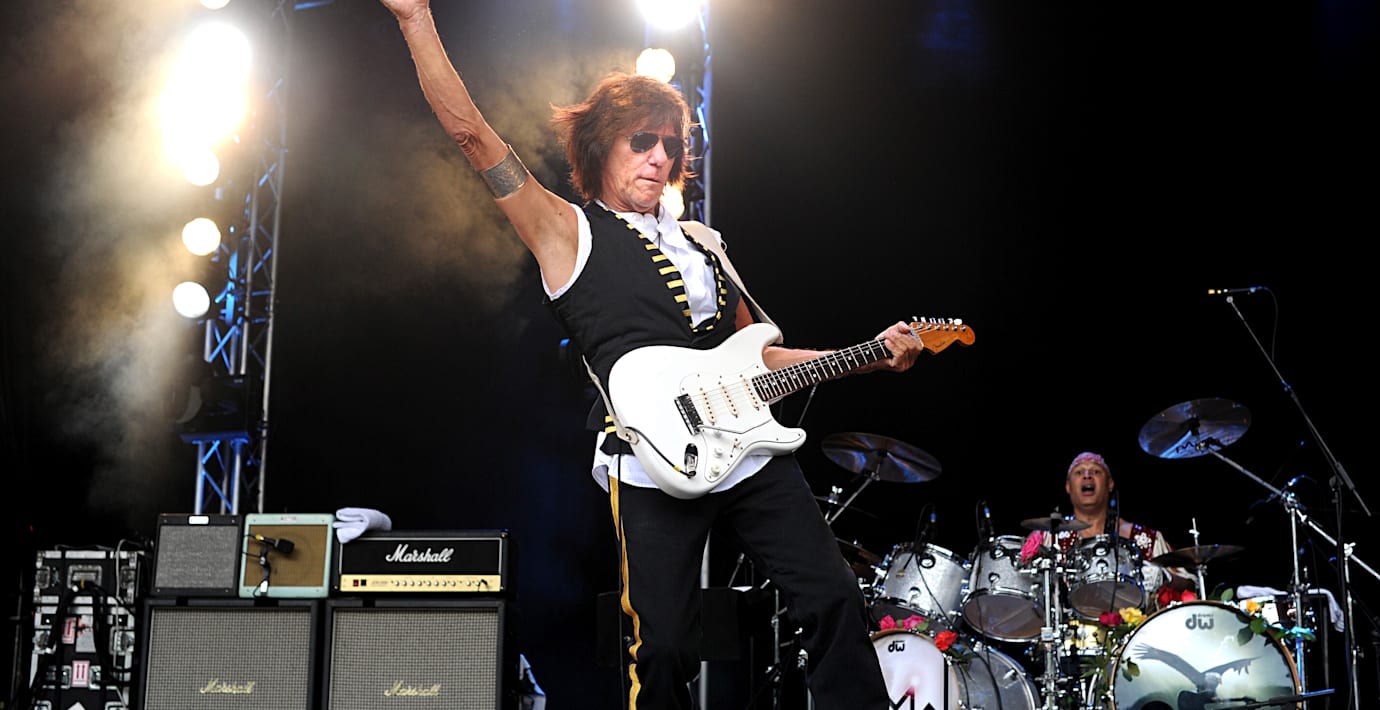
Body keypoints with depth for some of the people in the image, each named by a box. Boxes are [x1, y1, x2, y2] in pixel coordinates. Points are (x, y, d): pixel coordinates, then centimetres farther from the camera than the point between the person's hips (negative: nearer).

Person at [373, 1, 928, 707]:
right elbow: (471, 133, -5)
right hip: (655, 469, -5)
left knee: (834, 601, 1)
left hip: (752, 452, 6)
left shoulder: (701, 243, 21)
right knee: (662, 650, -5)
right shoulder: (569, 232, 4)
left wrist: (872, 357, 14)